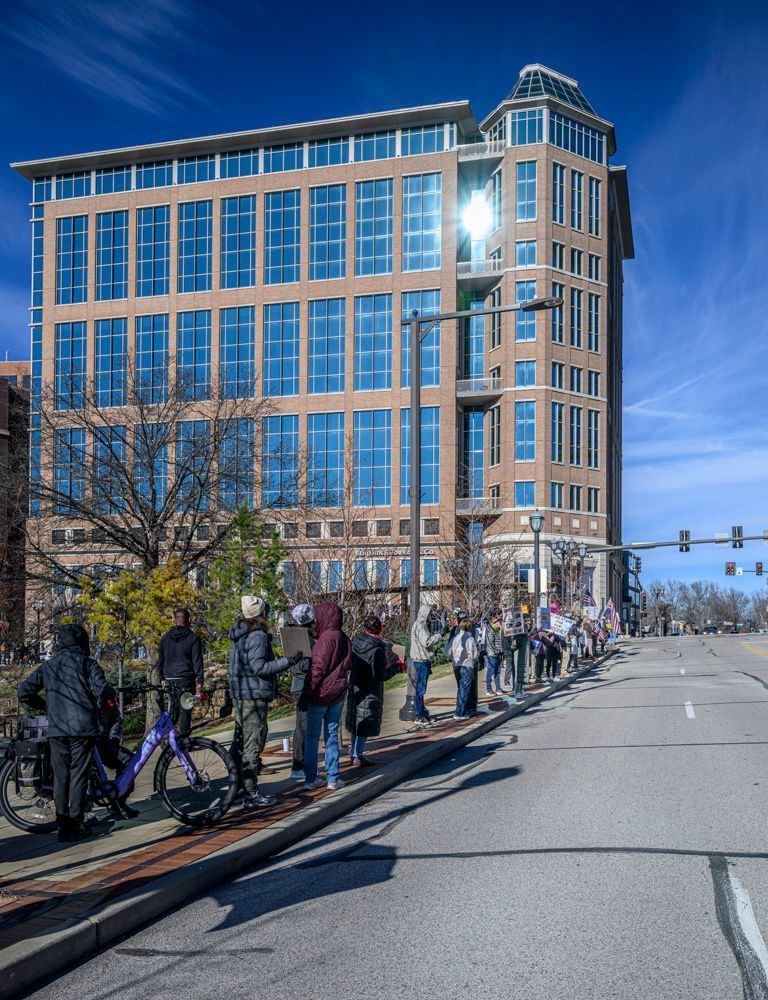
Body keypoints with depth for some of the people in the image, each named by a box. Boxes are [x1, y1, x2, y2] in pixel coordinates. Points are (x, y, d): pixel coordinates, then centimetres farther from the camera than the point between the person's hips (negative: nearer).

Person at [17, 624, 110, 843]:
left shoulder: (48, 665, 12)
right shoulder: (87, 663, -1)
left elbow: (23, 692, 8)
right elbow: (101, 689, -17)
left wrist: (42, 704, 24)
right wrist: (110, 694, 5)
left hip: (56, 730, 4)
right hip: (82, 728, -3)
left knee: (60, 777, 10)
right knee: (78, 777, 2)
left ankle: (62, 826, 11)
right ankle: (76, 826, 4)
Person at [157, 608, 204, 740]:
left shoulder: (165, 638, 9)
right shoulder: (193, 638, -3)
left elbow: (160, 659, 14)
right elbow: (197, 661, -5)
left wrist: (162, 678, 21)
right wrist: (199, 681, -4)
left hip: (169, 680, 4)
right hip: (186, 679, -4)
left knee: (173, 708, 15)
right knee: (185, 710, -1)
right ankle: (183, 738, -3)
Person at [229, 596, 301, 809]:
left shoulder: (238, 635, 13)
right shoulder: (258, 636, -17)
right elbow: (259, 667, -23)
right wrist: (288, 661, -22)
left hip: (239, 694, 10)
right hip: (255, 695, -10)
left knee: (240, 740, 17)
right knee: (253, 743, -5)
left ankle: (236, 786, 27)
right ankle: (251, 794, -2)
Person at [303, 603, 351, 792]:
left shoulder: (326, 638, -16)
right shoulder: (344, 638, 7)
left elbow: (318, 668, -17)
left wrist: (307, 692, -13)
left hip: (321, 693, -6)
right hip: (338, 693, 7)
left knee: (312, 735, 4)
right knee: (332, 734, 12)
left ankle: (310, 778, 8)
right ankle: (333, 778, 12)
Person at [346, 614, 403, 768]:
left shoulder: (356, 641, 0)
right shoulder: (377, 648, -21)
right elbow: (381, 675, -20)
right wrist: (397, 667, -5)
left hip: (355, 689, 7)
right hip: (370, 692, -7)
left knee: (356, 722, 18)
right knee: (366, 725, 3)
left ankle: (354, 753, 29)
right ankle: (358, 757, 7)